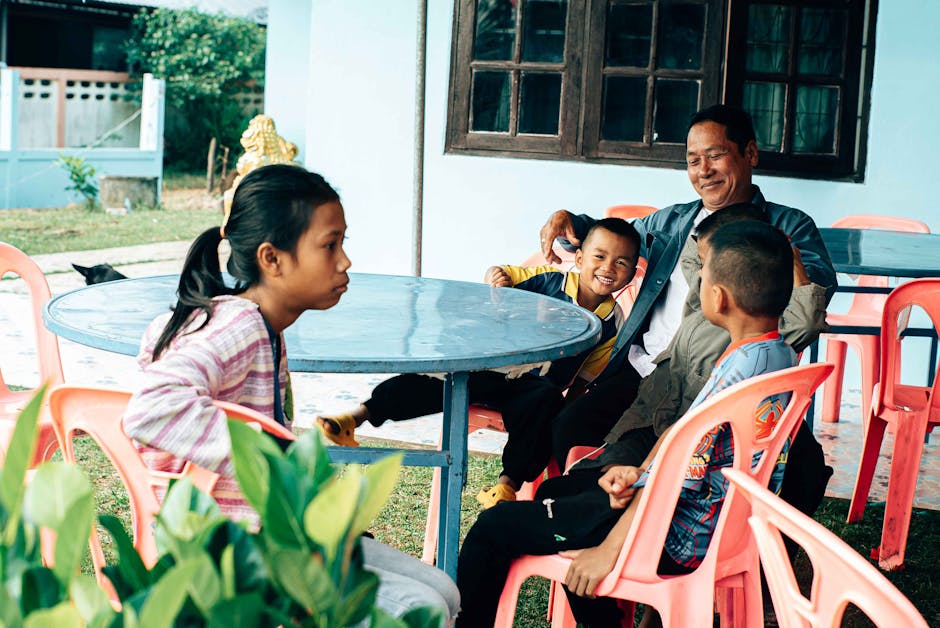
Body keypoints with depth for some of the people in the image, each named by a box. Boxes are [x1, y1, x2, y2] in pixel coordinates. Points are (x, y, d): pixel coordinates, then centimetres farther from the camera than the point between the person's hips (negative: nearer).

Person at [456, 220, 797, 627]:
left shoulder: (740, 370, -27)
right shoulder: (781, 356, 2)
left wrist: (609, 550, -20)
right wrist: (640, 472, 5)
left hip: (679, 539, -10)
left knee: (493, 527, -2)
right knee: (555, 490, 30)